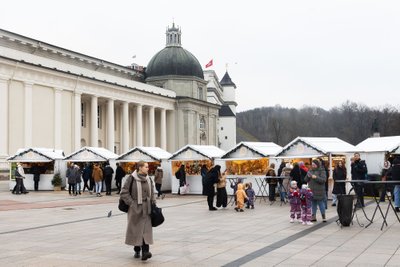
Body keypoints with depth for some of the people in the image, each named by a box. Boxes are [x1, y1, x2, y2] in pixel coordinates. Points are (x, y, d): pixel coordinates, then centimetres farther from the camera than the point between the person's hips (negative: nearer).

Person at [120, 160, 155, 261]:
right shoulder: (132, 178, -9)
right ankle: (137, 251, 22)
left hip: (146, 209, 3)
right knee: (136, 229, 6)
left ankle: (145, 251, -13)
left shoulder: (148, 179, 8)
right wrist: (132, 203, -13)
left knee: (146, 229, -8)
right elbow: (124, 193, -9)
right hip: (135, 209, -3)